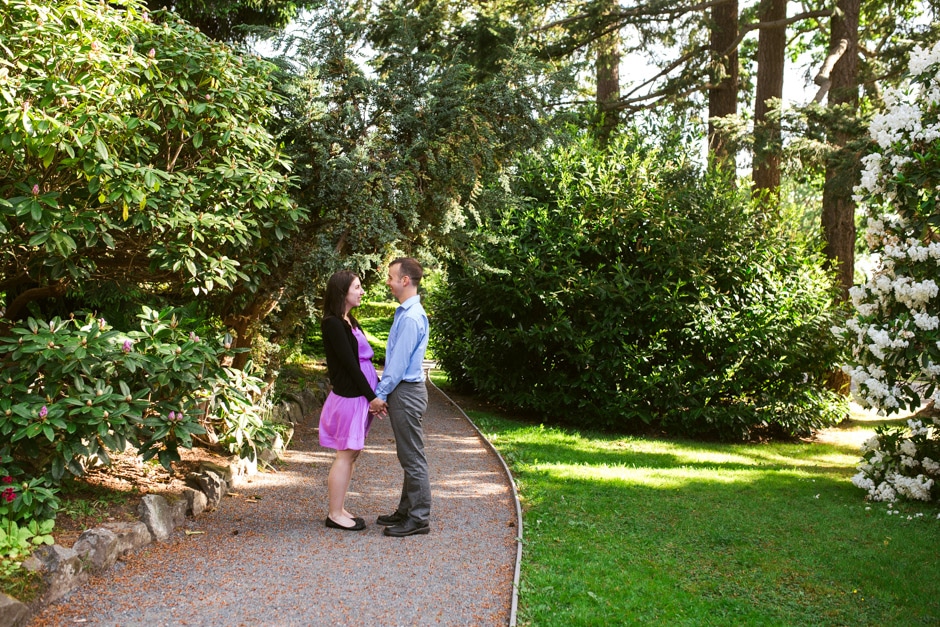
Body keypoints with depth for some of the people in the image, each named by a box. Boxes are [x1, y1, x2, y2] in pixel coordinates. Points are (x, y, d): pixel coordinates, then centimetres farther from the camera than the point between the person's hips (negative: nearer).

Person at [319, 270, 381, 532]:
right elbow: (349, 363, -17)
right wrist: (372, 396, -15)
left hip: (360, 395, 9)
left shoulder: (349, 321, 15)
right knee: (346, 454, -3)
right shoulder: (332, 323, -13)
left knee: (351, 453, 12)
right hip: (349, 396, -9)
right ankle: (335, 515, 6)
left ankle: (340, 509, 20)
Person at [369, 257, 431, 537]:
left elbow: (400, 361, -19)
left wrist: (381, 394, -14)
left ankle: (419, 518, 5)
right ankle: (407, 510, 26)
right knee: (407, 456, 16)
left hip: (406, 392, -10)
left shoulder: (411, 317, -19)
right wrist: (384, 393, 15)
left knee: (413, 457, -3)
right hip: (401, 391, 10)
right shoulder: (405, 312, 13)